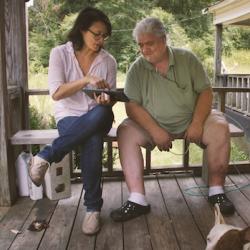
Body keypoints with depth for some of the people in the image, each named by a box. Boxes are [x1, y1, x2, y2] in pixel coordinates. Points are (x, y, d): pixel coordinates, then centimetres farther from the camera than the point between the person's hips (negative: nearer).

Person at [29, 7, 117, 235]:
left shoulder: (108, 60, 5)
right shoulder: (60, 53, -1)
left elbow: (111, 99, 6)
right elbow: (56, 93, -11)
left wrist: (106, 100, -20)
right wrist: (86, 80, -23)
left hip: (97, 117, 3)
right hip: (69, 116, -2)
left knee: (102, 112, -38)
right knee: (92, 141, -38)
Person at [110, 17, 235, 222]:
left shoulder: (187, 59, -2)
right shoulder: (137, 69, -2)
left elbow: (206, 92, -3)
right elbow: (132, 105, -10)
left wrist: (197, 123, -18)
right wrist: (155, 131, -22)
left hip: (190, 122, 0)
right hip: (153, 126, 0)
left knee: (220, 127, -26)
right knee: (126, 131, -25)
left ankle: (217, 191, -10)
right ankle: (137, 200, -27)